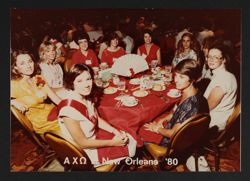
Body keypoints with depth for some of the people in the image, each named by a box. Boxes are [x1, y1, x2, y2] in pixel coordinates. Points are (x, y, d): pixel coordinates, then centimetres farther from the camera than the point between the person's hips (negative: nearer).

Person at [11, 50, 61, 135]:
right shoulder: (14, 84, -8)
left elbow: (55, 98, 4)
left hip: (50, 110, 6)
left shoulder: (38, 79, 9)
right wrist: (13, 102, -25)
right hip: (39, 120, -6)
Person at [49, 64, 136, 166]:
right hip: (86, 151, -7)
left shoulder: (86, 97, -9)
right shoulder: (69, 108, -33)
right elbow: (82, 143, -26)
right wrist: (112, 142, -19)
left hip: (95, 135, 7)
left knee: (131, 141, 9)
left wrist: (115, 131, -6)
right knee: (129, 148, -2)